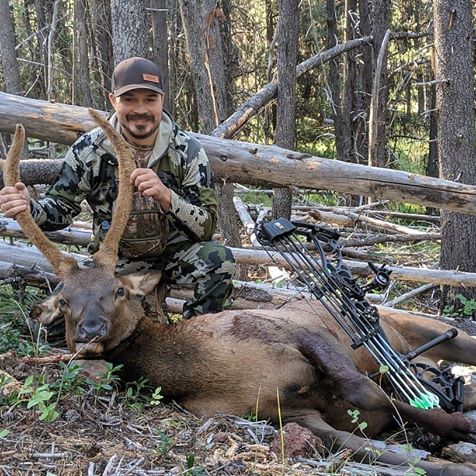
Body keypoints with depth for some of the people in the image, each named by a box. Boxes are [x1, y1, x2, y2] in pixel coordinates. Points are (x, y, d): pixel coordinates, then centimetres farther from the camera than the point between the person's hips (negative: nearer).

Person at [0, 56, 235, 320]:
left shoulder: (188, 150, -14)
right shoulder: (89, 148, -12)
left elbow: (206, 227, -18)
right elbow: (61, 207, -2)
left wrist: (166, 196, -37)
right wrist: (30, 208, -26)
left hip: (175, 254, 0)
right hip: (115, 259, 1)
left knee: (219, 259, -30)